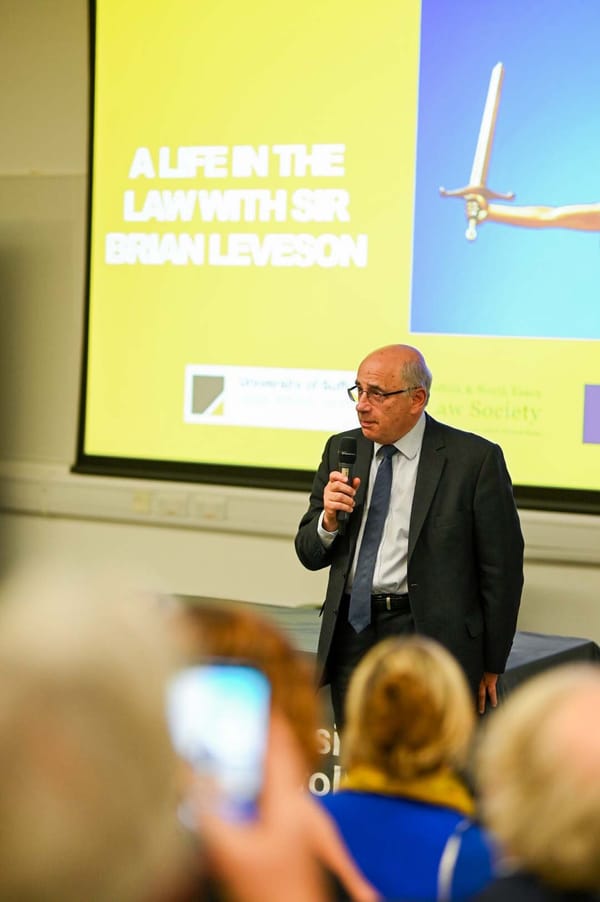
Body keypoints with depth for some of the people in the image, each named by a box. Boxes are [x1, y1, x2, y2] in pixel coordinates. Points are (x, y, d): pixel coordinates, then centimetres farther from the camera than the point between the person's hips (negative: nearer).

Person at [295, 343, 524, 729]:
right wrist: (329, 519, -11)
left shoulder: (474, 458, -6)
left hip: (432, 636, -5)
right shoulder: (342, 450, 8)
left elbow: (502, 568, -3)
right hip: (353, 636, 5)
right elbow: (310, 554, 12)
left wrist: (491, 665, -2)